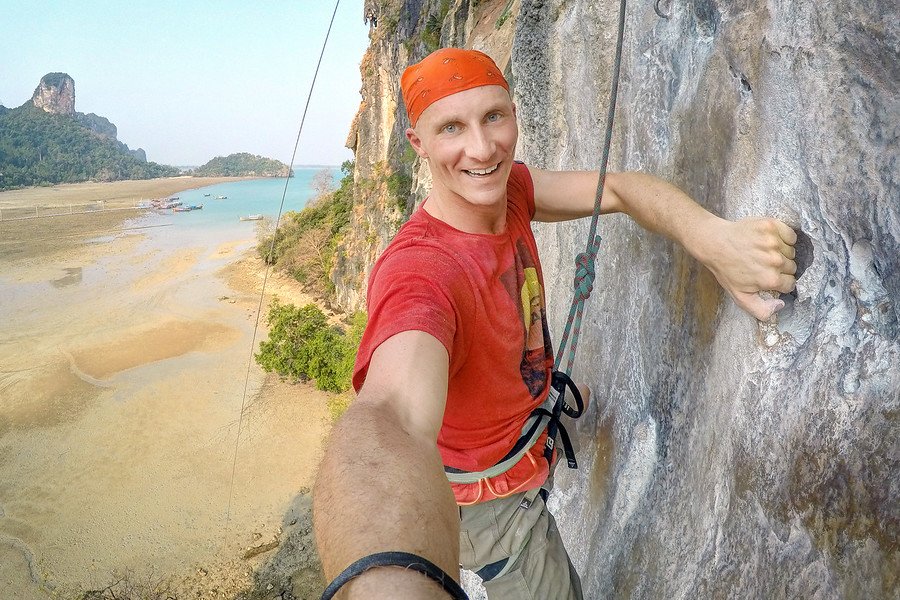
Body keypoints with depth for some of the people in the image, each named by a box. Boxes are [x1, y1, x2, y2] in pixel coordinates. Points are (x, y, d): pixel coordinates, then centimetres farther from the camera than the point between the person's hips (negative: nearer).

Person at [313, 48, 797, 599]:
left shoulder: (507, 188, -13)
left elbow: (615, 188, -17)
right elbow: (387, 424, -60)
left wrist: (712, 235, -39)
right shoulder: (418, 270, -42)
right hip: (492, 503, -7)